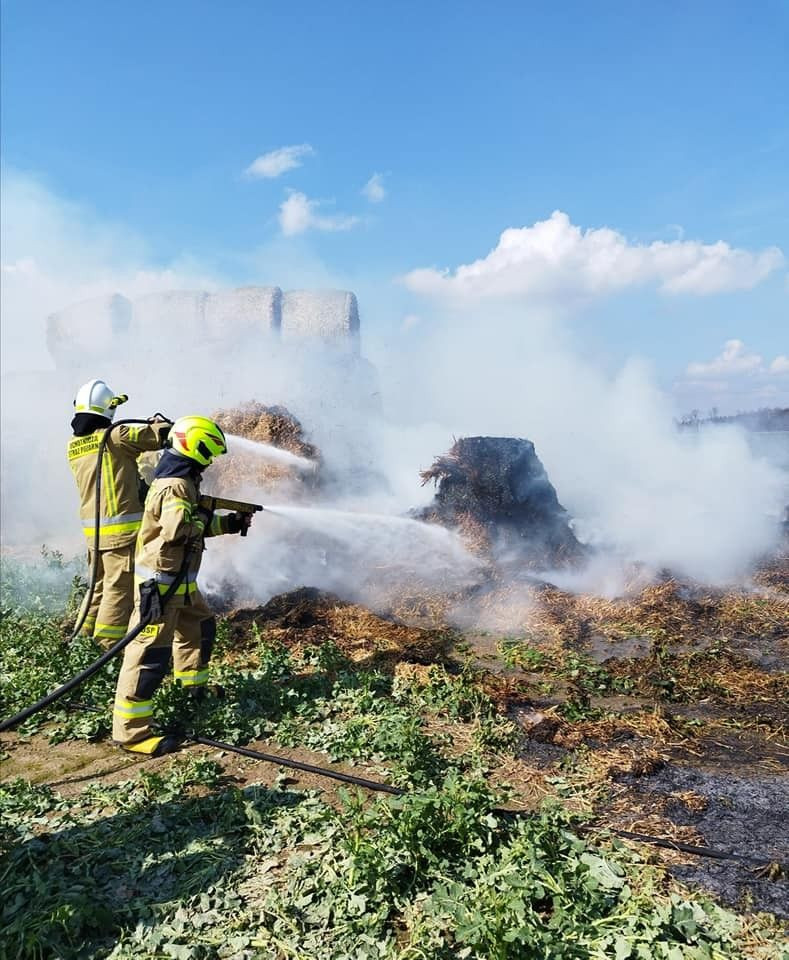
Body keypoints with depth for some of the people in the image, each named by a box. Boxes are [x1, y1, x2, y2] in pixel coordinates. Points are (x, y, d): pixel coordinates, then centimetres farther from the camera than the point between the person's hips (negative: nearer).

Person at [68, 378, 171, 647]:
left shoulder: (73, 445, 10)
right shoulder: (115, 436, -12)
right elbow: (162, 435, -14)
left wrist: (145, 429, 19)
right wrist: (160, 424, 10)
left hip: (92, 529, 7)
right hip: (122, 528, -7)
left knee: (100, 585, 20)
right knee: (119, 588, 0)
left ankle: (85, 637, 28)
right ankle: (108, 645, 5)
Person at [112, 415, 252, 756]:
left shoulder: (183, 481, 13)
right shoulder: (175, 487, -21)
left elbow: (197, 525, 21)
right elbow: (178, 528, -36)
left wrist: (230, 523, 13)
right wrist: (204, 517, -17)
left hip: (181, 580, 11)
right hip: (160, 581, -11)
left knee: (200, 628, 25)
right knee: (151, 652, -8)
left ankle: (195, 688, 44)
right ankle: (130, 731, -2)